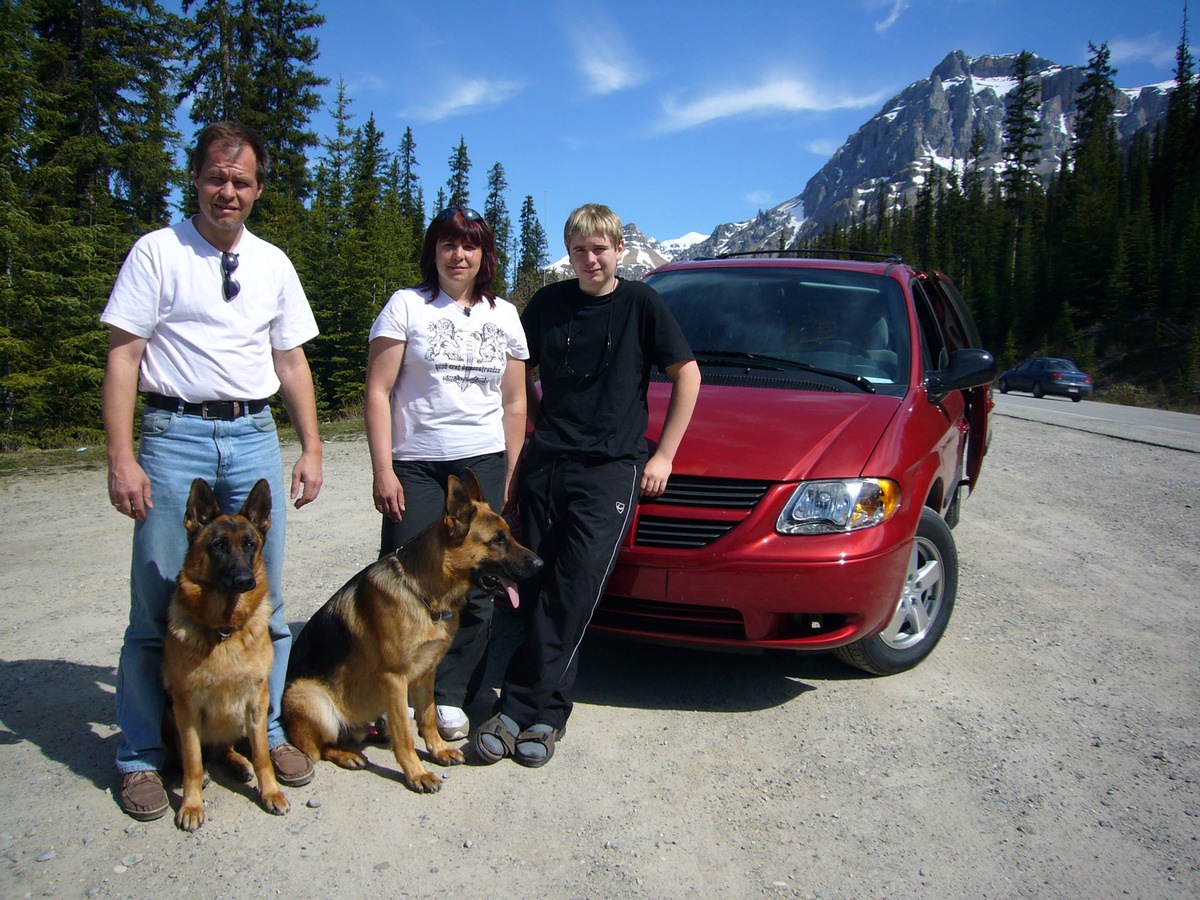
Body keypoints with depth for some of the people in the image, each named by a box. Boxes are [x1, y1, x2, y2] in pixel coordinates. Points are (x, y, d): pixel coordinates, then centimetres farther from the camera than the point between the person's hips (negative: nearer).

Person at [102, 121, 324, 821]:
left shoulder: (273, 263, 12)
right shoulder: (157, 252, 0)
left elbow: (291, 359, 15)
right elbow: (123, 357, -4)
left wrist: (312, 447, 10)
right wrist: (122, 458, -12)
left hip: (256, 436, 4)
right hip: (176, 435, -3)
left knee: (262, 600, 8)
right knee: (157, 604, 1)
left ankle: (265, 731, 24)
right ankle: (142, 756, 16)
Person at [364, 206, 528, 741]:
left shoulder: (504, 315, 14)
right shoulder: (406, 306, 4)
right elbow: (378, 392, 0)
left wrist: (511, 476, 8)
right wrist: (383, 469, -8)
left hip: (483, 465, 3)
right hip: (415, 465, -2)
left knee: (475, 589, 0)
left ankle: (451, 697, 14)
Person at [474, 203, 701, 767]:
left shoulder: (641, 303, -1)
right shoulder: (548, 303, 9)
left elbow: (687, 374, 2)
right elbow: (521, 374, 21)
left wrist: (664, 454, -1)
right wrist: (536, 428, 10)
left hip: (611, 469, -4)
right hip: (546, 462, 4)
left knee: (570, 593, -9)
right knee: (538, 591, 3)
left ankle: (520, 709, -2)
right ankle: (548, 713, 12)